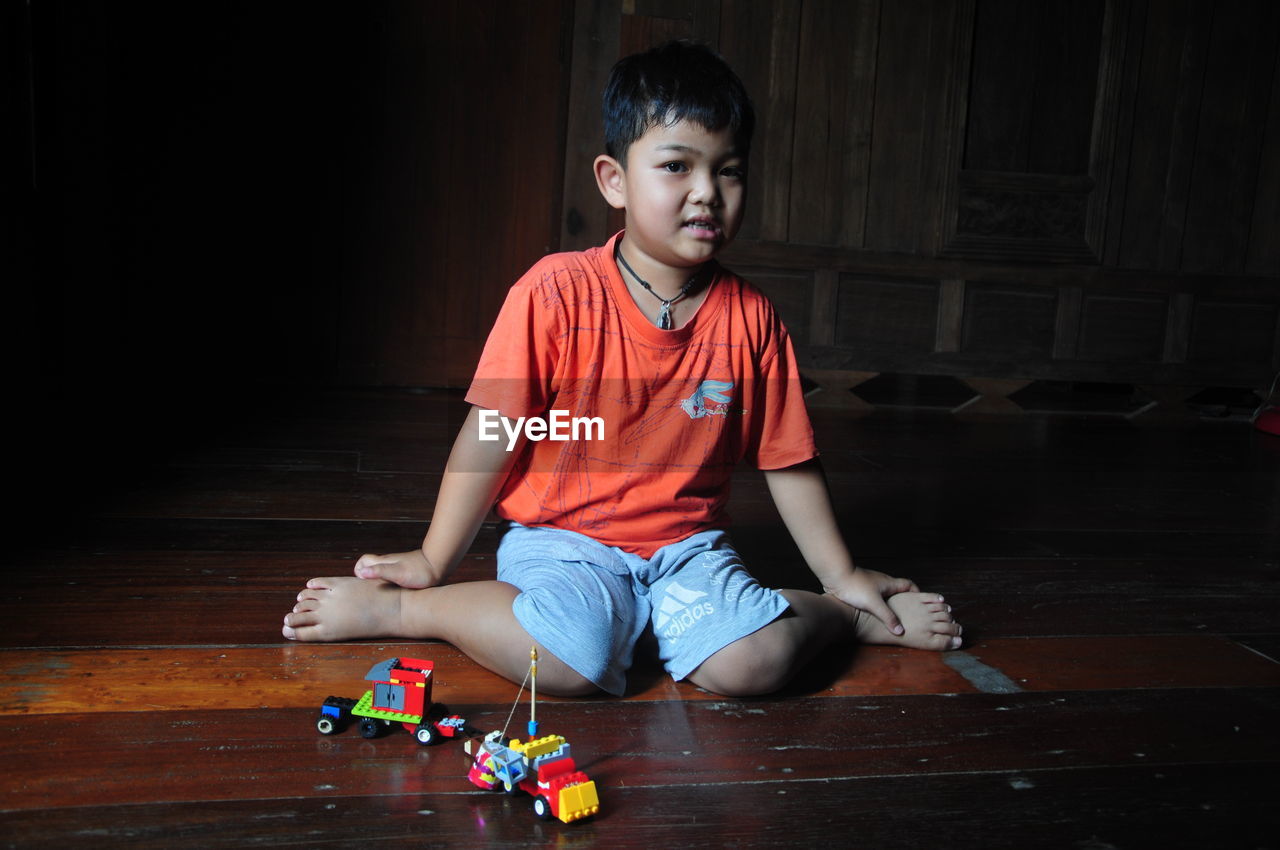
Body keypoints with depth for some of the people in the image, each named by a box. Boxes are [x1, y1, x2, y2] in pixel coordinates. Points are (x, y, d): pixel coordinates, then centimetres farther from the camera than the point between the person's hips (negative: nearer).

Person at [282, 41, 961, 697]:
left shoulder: (749, 319, -2)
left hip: (687, 544, 3)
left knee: (754, 664, -24)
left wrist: (844, 580, 9)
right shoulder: (556, 293, -12)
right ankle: (391, 609, -8)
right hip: (563, 538, -2)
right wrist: (431, 563, -4)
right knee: (571, 659, -31)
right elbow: (493, 436, -8)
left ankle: (843, 615, 9)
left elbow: (788, 463, 6)